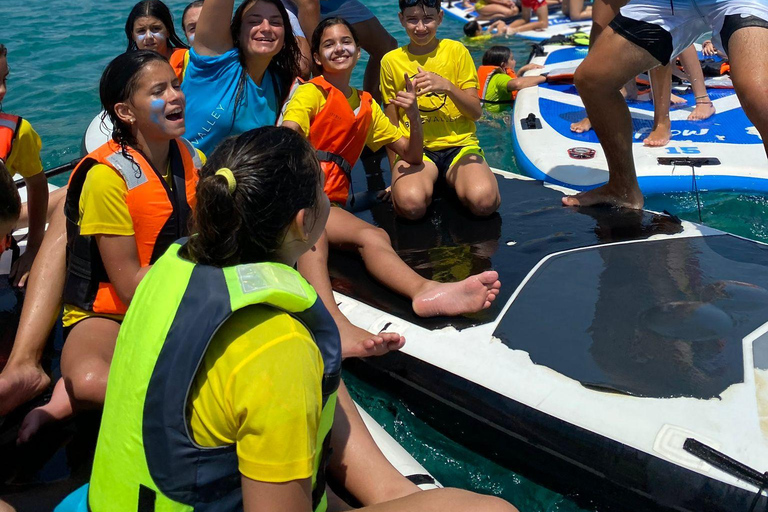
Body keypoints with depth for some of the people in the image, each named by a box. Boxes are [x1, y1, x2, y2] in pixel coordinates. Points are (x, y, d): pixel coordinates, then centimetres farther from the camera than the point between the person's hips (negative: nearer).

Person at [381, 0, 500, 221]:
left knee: (484, 200, -30)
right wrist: (396, 172, 5)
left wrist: (447, 86, -18)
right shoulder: (391, 61, 6)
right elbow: (392, 124, 10)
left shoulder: (456, 51, 4)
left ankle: (453, 180, 1)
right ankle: (426, 181, -1)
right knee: (410, 204, -34)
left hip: (459, 144, 1)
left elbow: (476, 112, -1)